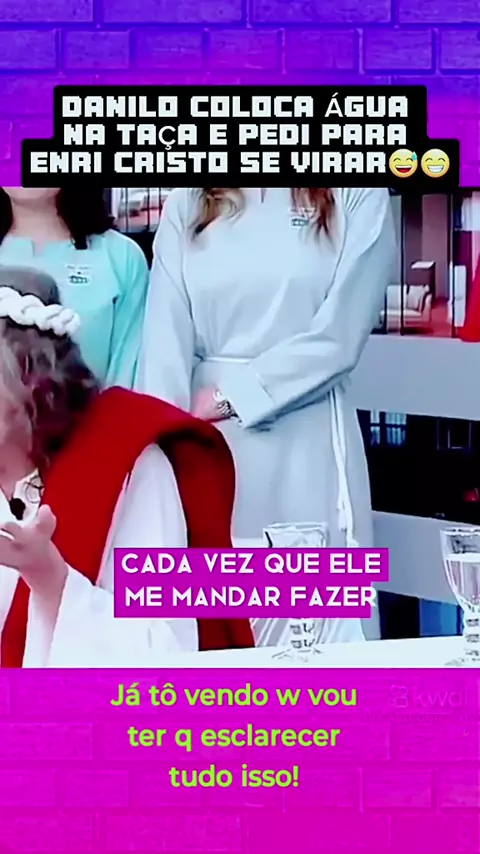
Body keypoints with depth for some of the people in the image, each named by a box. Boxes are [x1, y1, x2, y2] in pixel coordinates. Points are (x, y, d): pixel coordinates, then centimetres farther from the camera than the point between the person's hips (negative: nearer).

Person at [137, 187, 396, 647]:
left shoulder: (357, 198, 2)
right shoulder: (186, 205, 9)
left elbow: (337, 337, -6)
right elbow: (165, 342, 0)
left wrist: (228, 397, -7)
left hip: (307, 447, -2)